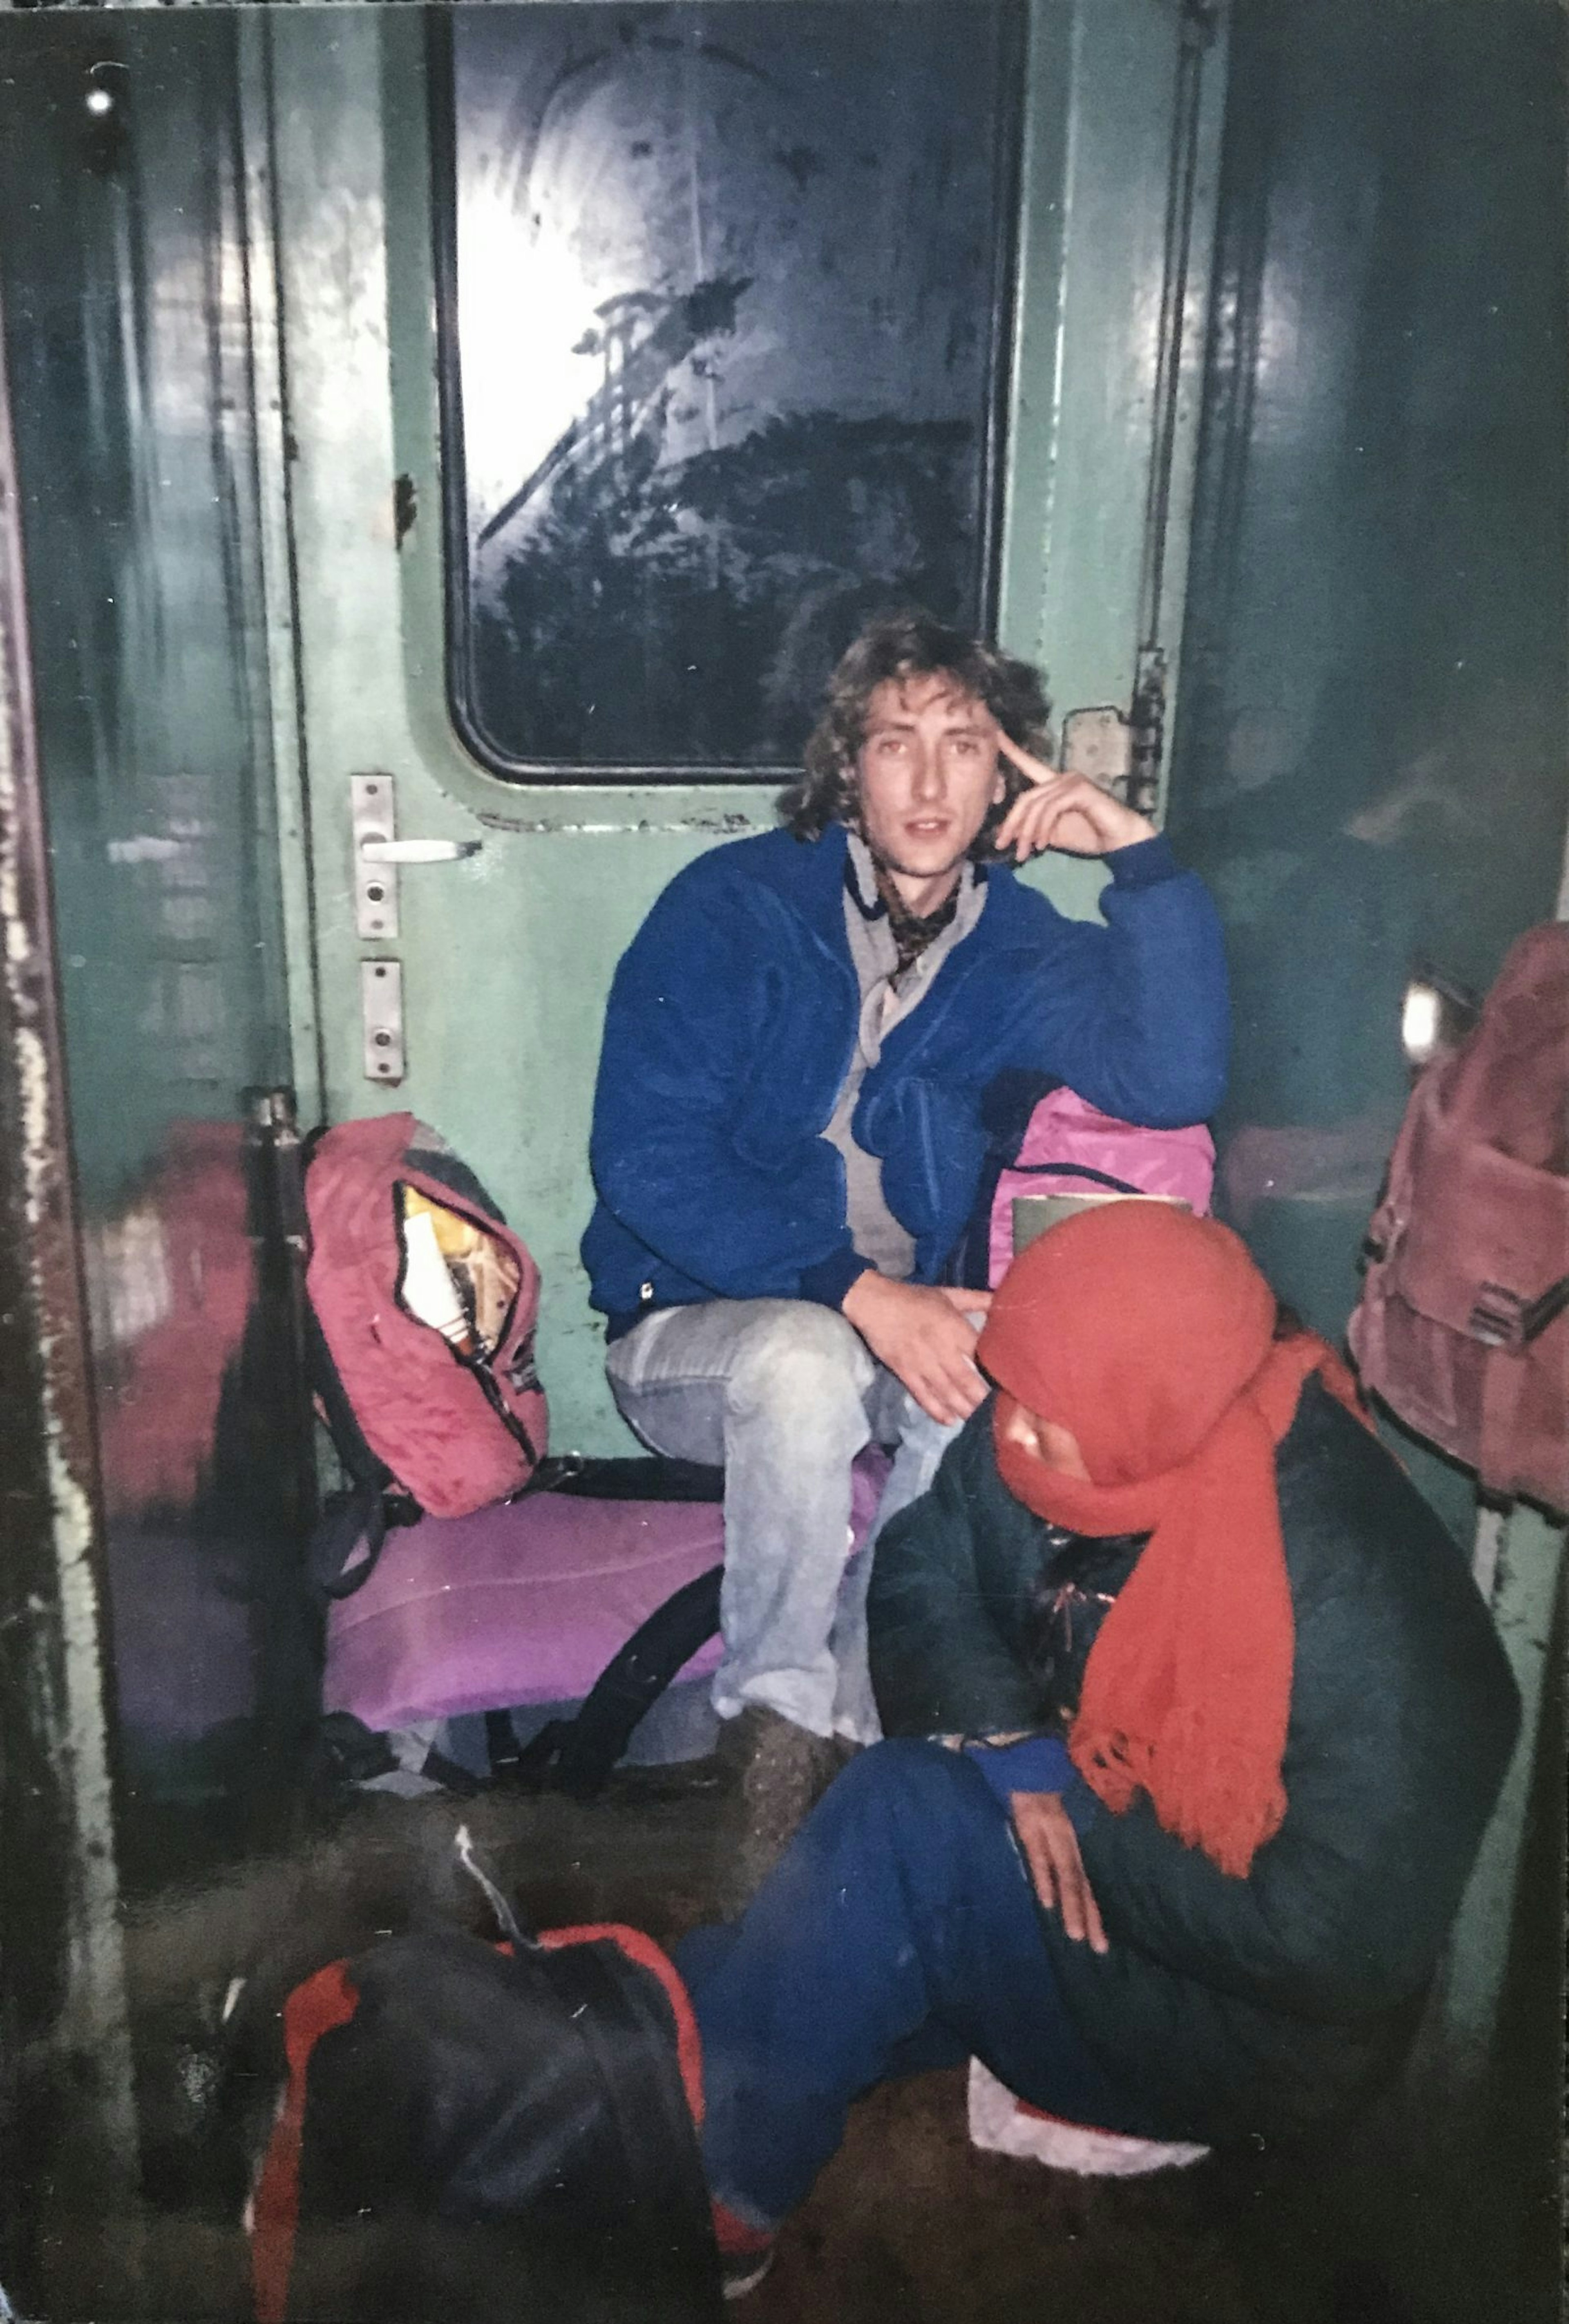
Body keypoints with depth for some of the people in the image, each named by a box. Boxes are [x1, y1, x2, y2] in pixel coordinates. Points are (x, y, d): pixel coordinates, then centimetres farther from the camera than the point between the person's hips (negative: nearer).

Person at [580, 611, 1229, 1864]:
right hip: (695, 1325, -3)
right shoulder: (735, 905, -9)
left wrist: (1142, 857, -18)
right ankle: (777, 1724, -18)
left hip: (897, 1323, 3)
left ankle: (865, 1717, -14)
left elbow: (1173, 1080, -14)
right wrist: (859, 1291, -27)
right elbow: (647, 1163, -18)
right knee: (808, 1363, -36)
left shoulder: (1019, 947, 2)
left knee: (997, 1380, -29)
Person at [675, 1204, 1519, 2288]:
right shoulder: (1066, 1431, -13)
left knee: (908, 1818, -25)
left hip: (1238, 2022, -6)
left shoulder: (1358, 1610, -30)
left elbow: (1342, 1946, -28)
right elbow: (922, 1572, -1)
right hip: (1075, 1882, 6)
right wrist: (1010, 1742, -20)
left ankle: (710, 2192, -11)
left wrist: (1063, 1793, -23)